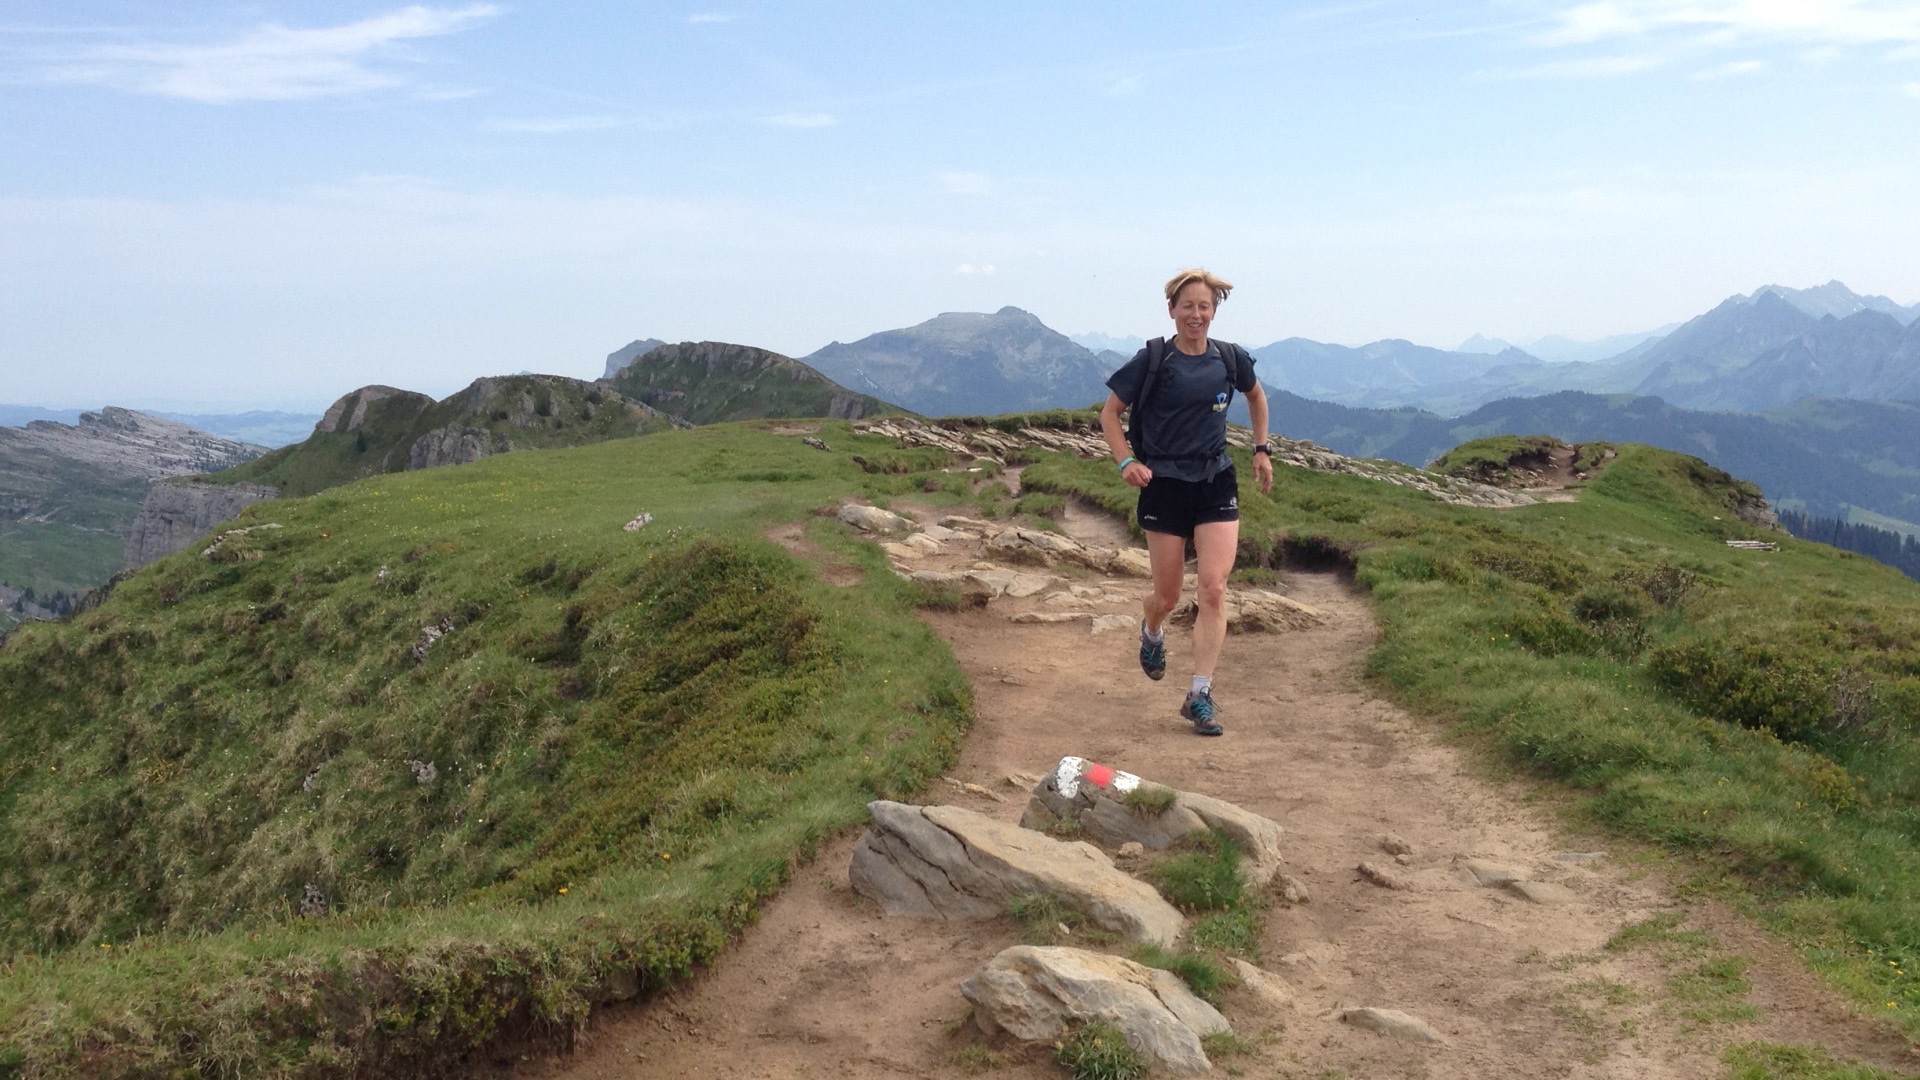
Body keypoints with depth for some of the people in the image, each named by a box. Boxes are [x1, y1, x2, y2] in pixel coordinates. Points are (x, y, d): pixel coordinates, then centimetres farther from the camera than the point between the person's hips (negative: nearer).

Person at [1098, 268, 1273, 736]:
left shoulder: (1231, 359, 1)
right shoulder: (1153, 359, -8)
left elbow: (1256, 396, 23)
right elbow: (1109, 412, 0)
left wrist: (1261, 449, 17)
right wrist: (1126, 462, -13)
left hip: (1217, 484, 2)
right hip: (1165, 485, -2)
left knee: (1214, 588, -11)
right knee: (1168, 596, 7)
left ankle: (1200, 695, -5)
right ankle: (1151, 631, 45)